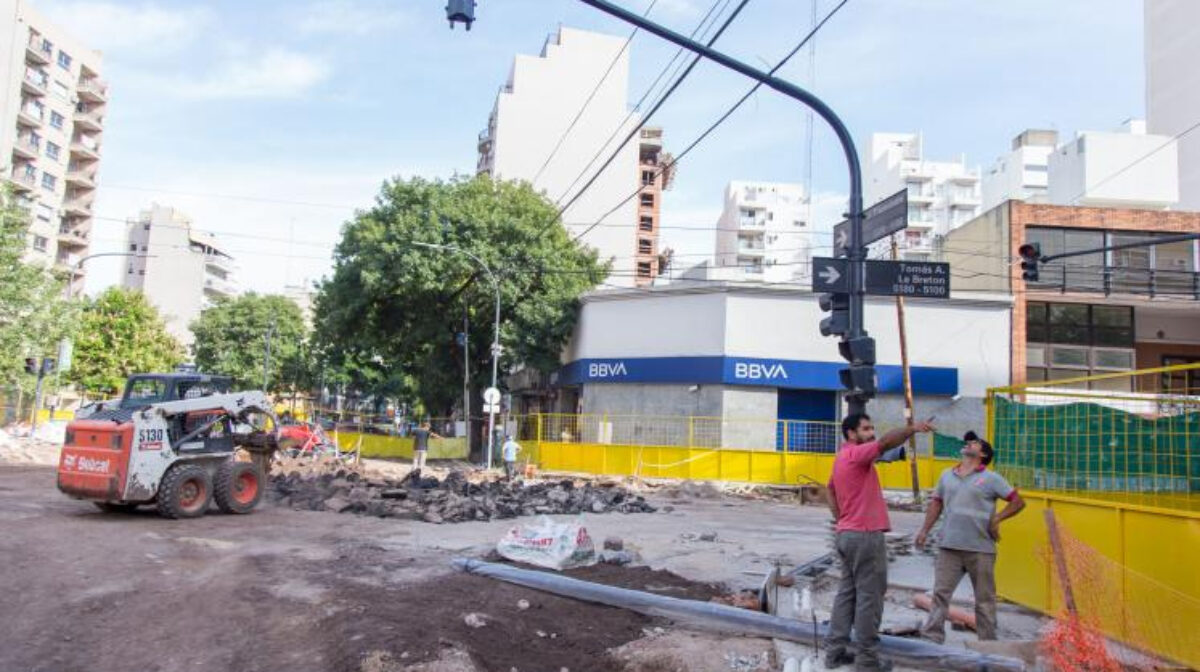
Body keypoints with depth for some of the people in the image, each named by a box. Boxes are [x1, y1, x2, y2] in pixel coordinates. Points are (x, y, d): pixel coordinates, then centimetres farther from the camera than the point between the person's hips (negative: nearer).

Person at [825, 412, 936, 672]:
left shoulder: (843, 457, 16)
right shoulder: (856, 454, -13)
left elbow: (831, 489, 27)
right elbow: (886, 443, -30)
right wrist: (912, 428, -40)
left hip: (847, 534, 10)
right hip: (865, 535, -10)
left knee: (847, 593, 12)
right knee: (869, 597, -2)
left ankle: (835, 651, 15)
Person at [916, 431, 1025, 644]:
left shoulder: (991, 479, 0)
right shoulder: (947, 475, 12)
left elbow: (1018, 502, 1)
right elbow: (936, 503, 17)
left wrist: (997, 519, -11)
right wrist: (925, 530, 8)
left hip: (980, 549, -3)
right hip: (949, 546, 3)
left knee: (984, 598, 8)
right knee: (940, 593, 0)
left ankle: (988, 641, 20)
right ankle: (932, 638, 3)